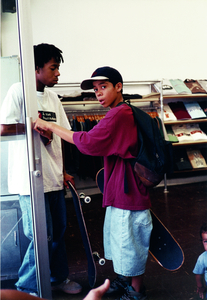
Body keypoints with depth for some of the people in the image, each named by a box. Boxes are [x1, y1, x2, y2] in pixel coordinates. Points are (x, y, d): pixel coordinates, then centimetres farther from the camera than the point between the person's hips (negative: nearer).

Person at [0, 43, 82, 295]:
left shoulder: (52, 97, 11)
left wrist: (63, 171, 10)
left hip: (54, 178, 7)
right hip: (30, 178, -6)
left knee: (58, 230, 16)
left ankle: (58, 277, 38)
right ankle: (26, 288, 24)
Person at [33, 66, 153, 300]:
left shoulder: (119, 114, -21)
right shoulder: (121, 113, 13)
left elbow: (88, 142, -27)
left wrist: (50, 126, -19)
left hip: (127, 192, -10)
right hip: (119, 191, 10)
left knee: (129, 242, 7)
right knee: (119, 237, 23)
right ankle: (123, 279, 43)